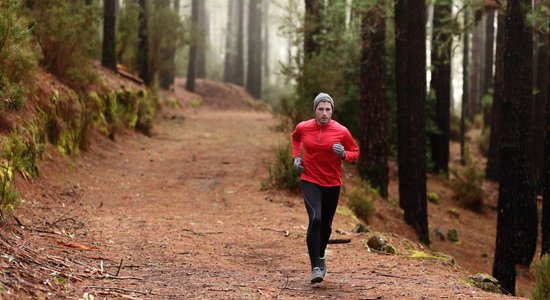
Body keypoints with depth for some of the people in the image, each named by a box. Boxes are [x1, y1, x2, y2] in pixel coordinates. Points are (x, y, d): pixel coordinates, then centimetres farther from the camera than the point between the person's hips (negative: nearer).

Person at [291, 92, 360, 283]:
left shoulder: (341, 131, -9)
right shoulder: (303, 127, -4)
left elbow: (355, 152, 3)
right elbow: (295, 137, 20)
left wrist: (344, 154, -19)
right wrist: (296, 156, 6)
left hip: (332, 184, 1)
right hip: (310, 181, -1)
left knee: (326, 224, 14)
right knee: (315, 219, -22)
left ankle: (321, 256, 44)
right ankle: (316, 267, -20)